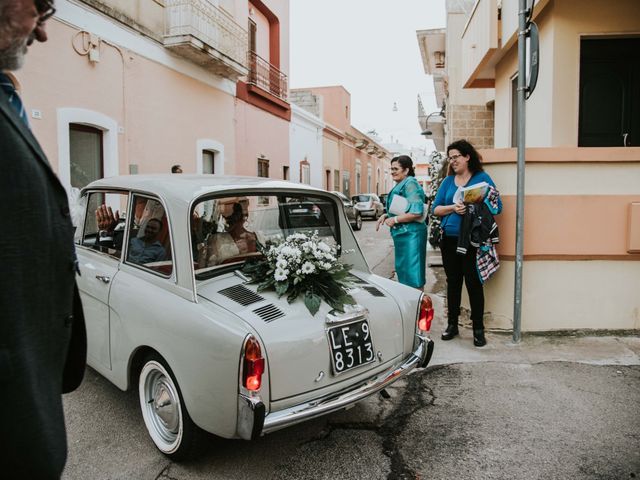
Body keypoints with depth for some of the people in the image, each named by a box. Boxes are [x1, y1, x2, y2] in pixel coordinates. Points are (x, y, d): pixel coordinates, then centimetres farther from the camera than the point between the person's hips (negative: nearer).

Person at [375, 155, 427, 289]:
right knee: (402, 270, 17)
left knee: (413, 272, -5)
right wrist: (386, 216, 8)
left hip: (411, 234, -10)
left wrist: (394, 220, -17)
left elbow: (416, 212, -23)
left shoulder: (410, 184, -14)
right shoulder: (399, 186, 15)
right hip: (401, 234, 10)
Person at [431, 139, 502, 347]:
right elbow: (435, 208, 7)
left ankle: (478, 329, 11)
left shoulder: (482, 178, 0)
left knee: (473, 283, 0)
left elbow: (497, 206, -5)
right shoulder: (448, 181, 12)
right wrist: (453, 208, -12)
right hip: (450, 239, 4)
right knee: (453, 282, 12)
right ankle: (452, 324, 24)